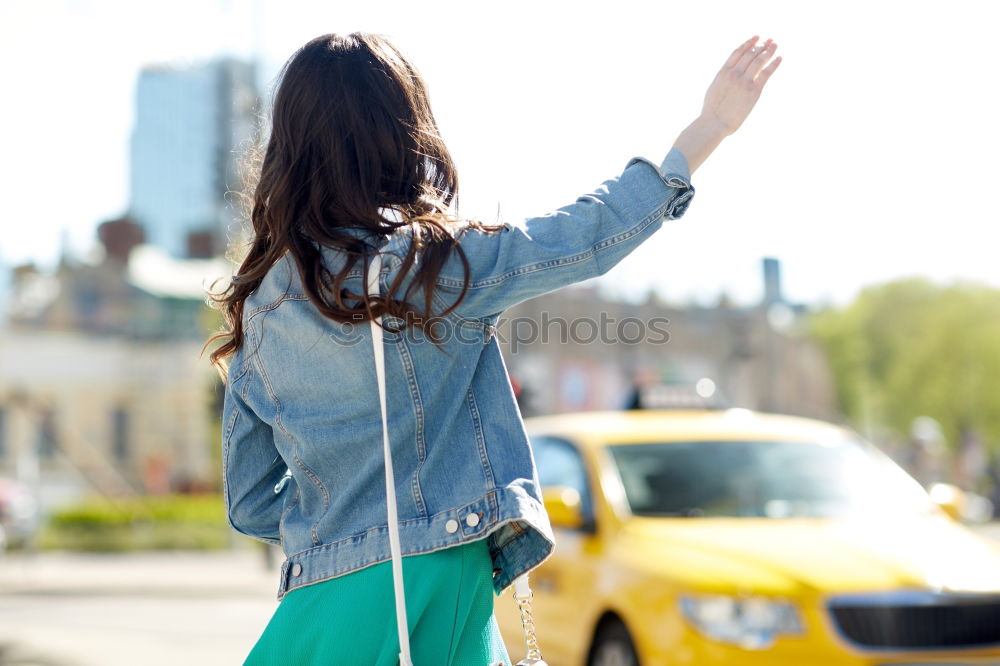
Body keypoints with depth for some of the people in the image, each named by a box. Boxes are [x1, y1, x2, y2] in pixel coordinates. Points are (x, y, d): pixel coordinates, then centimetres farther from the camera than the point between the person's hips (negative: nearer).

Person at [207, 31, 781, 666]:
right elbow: (590, 237, -5)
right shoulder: (432, 262, -12)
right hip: (427, 592, -6)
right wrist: (712, 124, 3)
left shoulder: (260, 300, 6)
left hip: (314, 593, 6)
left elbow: (250, 503, 11)